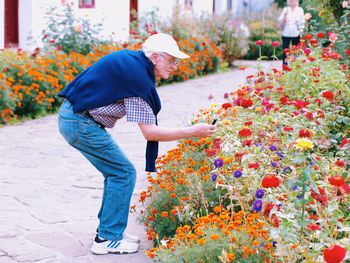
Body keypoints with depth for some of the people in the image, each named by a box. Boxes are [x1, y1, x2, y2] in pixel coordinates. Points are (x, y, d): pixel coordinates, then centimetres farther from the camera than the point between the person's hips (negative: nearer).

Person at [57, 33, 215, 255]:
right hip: (81, 123, -10)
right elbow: (150, 132, -18)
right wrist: (192, 132, -14)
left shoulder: (128, 59, 10)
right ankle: (108, 239, 1)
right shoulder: (138, 78, -17)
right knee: (124, 173, -3)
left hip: (71, 116, 10)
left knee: (116, 172, 15)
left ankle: (109, 230, 21)